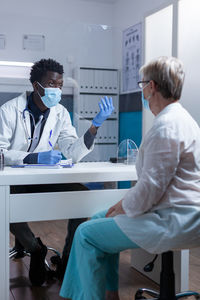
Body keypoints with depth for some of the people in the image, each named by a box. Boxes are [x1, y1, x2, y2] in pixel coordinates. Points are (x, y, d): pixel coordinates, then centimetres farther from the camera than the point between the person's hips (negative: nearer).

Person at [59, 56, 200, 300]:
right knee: (100, 220, 19)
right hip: (174, 212, 11)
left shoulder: (165, 127, -21)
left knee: (86, 234, -6)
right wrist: (124, 202, 12)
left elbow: (150, 187, -24)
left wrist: (123, 209, -6)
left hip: (173, 222, -11)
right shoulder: (179, 117, 14)